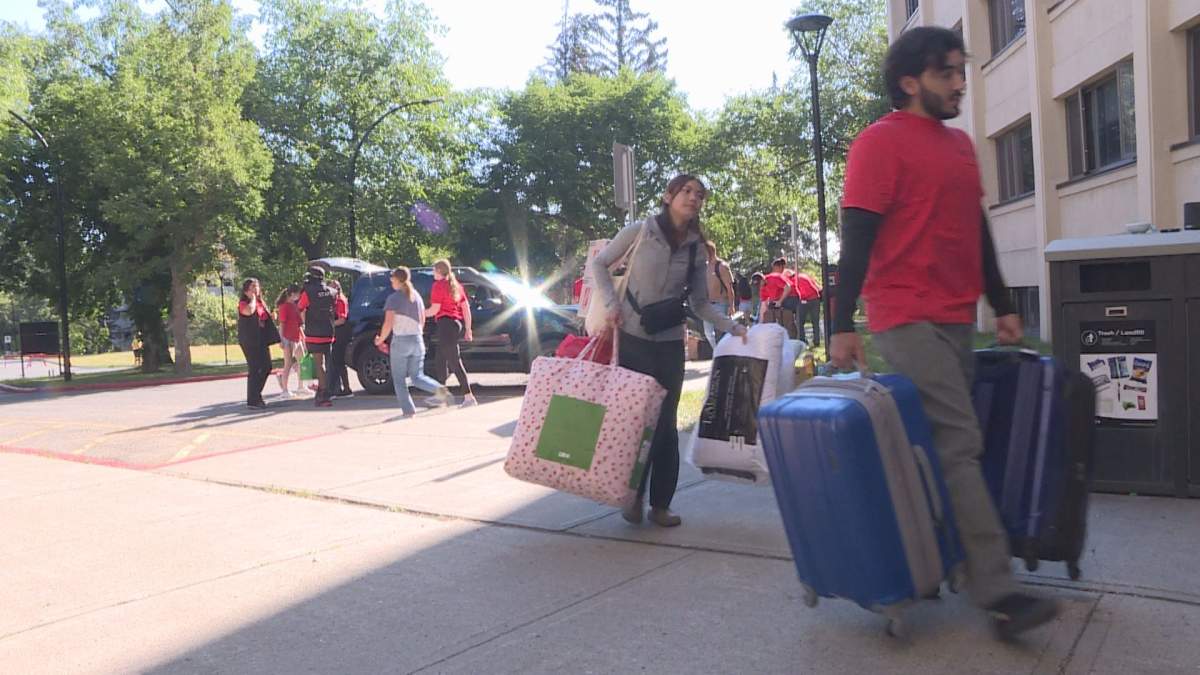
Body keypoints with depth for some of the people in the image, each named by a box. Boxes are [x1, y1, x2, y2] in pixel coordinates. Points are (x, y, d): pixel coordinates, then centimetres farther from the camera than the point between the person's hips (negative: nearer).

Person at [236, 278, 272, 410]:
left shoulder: (261, 303, 16)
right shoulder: (243, 303, -7)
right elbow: (249, 311, -31)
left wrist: (271, 316, 8)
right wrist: (252, 298, -15)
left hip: (262, 340, 8)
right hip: (249, 341, -8)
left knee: (266, 367, 8)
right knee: (254, 369, -8)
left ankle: (256, 395, 23)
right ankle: (252, 400, -1)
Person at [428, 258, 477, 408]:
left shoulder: (438, 285, -6)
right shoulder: (456, 285, 18)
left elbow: (435, 309, -11)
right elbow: (466, 308, 14)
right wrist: (468, 328, 15)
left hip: (445, 323, -9)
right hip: (458, 323, 9)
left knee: (455, 362, -8)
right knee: (439, 360, 17)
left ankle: (469, 396, -11)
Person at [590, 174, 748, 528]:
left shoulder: (696, 248, 5)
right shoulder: (640, 232, -5)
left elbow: (700, 303, 9)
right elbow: (598, 265, 2)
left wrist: (733, 327, -3)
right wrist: (611, 303, -10)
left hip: (670, 343, 3)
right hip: (631, 337, -2)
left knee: (665, 422, 4)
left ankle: (660, 504, 14)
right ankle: (633, 498, 18)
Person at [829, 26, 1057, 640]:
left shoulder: (960, 144, 19)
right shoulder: (880, 141, -6)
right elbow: (855, 238, -11)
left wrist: (1002, 305, 22)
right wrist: (842, 326, -16)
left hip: (956, 320, 8)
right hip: (909, 322, -8)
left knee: (939, 448, 10)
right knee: (959, 446, -11)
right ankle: (998, 592, -7)